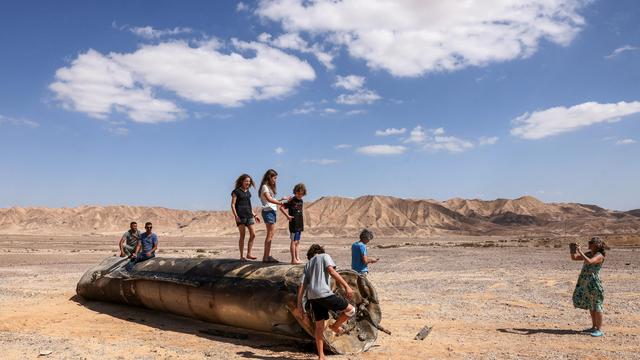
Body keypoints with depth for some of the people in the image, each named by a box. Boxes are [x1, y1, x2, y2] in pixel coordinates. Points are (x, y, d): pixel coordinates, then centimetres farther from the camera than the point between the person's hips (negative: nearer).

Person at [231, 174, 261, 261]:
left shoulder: (248, 192, 17)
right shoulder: (236, 191, -3)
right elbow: (233, 204, -7)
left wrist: (254, 215, 20)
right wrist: (236, 216, -17)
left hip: (249, 215, 6)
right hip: (240, 216, -6)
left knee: (253, 234, 0)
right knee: (242, 236, -3)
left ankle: (249, 254, 9)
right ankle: (241, 256, 5)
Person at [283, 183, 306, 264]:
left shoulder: (301, 201, 11)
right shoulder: (291, 200, -11)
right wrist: (287, 216, -16)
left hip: (300, 225, 8)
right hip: (293, 224, -7)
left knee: (297, 242, 13)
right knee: (294, 241, -4)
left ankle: (296, 258, 20)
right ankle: (293, 259, -1)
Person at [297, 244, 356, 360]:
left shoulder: (307, 265, 25)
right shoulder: (325, 256, 10)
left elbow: (301, 286, 17)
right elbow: (332, 271, -8)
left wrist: (299, 304, 18)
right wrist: (346, 286, -14)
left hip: (312, 296, 7)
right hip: (323, 293, -7)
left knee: (319, 326, 16)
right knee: (350, 310, 4)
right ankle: (335, 326, 17)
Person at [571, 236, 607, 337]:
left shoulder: (599, 256, -12)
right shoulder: (589, 253, 12)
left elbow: (589, 262, -30)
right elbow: (574, 258, 15)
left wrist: (580, 252, -27)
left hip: (593, 283, -9)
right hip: (586, 283, 9)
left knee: (596, 306, -3)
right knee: (591, 306, 16)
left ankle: (599, 330, 2)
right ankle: (594, 327, 26)